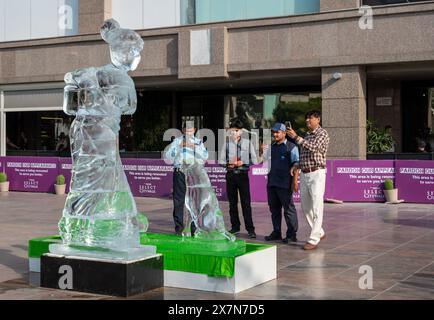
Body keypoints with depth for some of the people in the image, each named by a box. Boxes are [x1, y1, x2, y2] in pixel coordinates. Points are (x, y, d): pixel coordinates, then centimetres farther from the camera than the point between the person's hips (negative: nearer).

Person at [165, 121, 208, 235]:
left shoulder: (198, 142, 14)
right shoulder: (177, 141, 13)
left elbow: (205, 156, -2)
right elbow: (168, 156, 4)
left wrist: (194, 147, -14)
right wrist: (178, 147, -8)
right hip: (180, 172, 0)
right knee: (179, 200, -1)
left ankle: (194, 228, 7)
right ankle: (179, 227, 6)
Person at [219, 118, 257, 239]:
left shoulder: (247, 142, -1)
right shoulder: (227, 143, 3)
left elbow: (254, 160, 2)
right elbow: (221, 160, 6)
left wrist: (243, 163, -13)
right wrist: (229, 164, -13)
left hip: (243, 174, -2)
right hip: (230, 174, 2)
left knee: (246, 203, -4)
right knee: (232, 202, 9)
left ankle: (250, 229, 0)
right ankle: (235, 227, 19)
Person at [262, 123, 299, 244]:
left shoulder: (291, 147, -3)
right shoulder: (271, 147, 16)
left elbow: (295, 165, -7)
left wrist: (295, 182, -13)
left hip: (284, 184, -7)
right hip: (272, 182, 7)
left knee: (288, 209, -2)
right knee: (274, 208, 12)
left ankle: (292, 235, 5)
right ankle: (276, 233, 22)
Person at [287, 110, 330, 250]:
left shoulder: (322, 134, -5)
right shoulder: (307, 136, 19)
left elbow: (313, 147, -22)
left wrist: (296, 137, -18)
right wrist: (298, 166, 8)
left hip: (317, 173, -8)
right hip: (304, 174, 9)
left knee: (316, 207, -10)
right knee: (305, 207, 11)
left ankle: (313, 239, -11)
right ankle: (320, 233, 26)